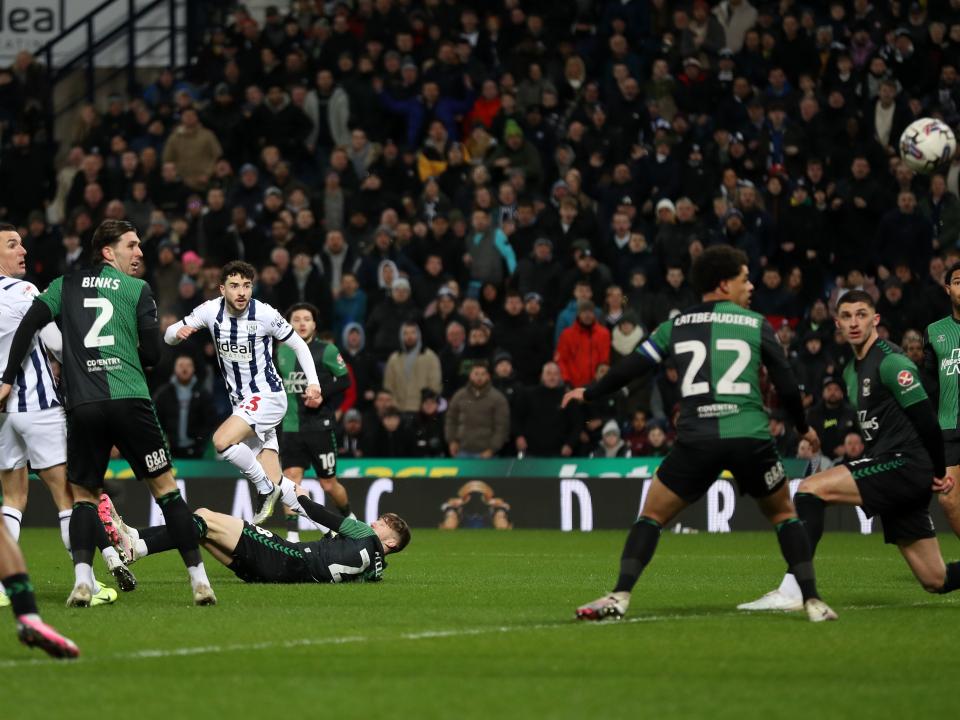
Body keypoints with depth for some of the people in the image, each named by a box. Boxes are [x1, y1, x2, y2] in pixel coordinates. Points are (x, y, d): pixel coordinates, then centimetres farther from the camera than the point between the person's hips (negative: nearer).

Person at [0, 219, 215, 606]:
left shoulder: (66, 285, 14)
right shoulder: (138, 289, 7)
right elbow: (152, 353, 3)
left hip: (82, 406, 2)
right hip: (131, 401, -2)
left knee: (83, 495, 13)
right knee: (166, 489, 8)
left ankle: (82, 579, -10)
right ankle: (199, 579, 3)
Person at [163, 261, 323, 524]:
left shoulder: (264, 314, -15)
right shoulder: (211, 311, -5)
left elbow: (298, 344, -3)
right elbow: (169, 336, 2)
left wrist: (313, 383, -12)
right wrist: (178, 333, -22)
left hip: (267, 396, -5)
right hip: (240, 401, 5)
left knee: (222, 441, -28)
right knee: (272, 485, 1)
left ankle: (266, 487, -8)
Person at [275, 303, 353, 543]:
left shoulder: (327, 350, -5)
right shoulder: (282, 351, 9)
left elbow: (344, 379, -6)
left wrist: (322, 395, -19)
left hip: (320, 426, -3)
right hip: (291, 428, 3)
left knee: (328, 485, 5)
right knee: (291, 477, -12)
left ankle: (348, 518, 34)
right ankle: (292, 536, -12)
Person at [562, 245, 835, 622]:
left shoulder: (677, 325, 14)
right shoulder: (756, 324, 10)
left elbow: (630, 368, 16)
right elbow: (786, 385, 12)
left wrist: (588, 393, 34)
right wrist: (803, 427, 30)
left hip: (696, 439, 0)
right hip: (750, 436, 0)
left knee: (652, 516, 14)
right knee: (784, 515, 19)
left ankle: (619, 597, -2)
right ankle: (812, 601, 9)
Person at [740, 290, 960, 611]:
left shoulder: (891, 362, -10)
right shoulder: (851, 371, 19)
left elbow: (926, 419, -14)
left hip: (905, 465, -9)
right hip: (888, 466, 9)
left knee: (811, 489, -19)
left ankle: (790, 591, -26)